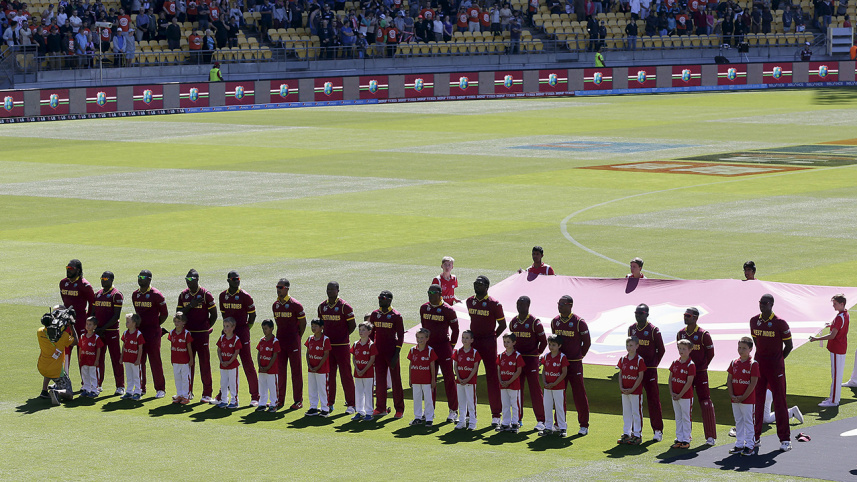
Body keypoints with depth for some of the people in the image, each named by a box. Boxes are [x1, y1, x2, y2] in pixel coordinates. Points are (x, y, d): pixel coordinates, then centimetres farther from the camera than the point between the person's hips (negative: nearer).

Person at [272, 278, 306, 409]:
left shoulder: (295, 305, -10)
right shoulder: (275, 305, 8)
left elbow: (303, 323, -3)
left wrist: (297, 337, 1)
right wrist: (281, 335, 14)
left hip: (293, 342, -6)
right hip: (280, 341, 6)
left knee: (296, 371, -1)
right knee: (280, 370, 9)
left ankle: (298, 401, 3)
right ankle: (280, 400, 16)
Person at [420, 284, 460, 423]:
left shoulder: (448, 310, -8)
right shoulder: (424, 308, 7)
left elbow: (455, 329, 1)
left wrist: (451, 345, -1)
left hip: (444, 346, -5)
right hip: (428, 346, 5)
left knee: (449, 378, -3)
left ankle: (453, 411, 2)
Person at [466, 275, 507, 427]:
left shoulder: (494, 304, -8)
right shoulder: (470, 301, 9)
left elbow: (502, 325, -1)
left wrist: (491, 338, -4)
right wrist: (472, 336, 12)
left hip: (488, 343, -5)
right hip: (472, 342, 5)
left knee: (492, 377, -2)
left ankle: (496, 415, 2)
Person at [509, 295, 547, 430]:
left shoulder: (535, 322, -8)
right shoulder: (513, 322, 8)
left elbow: (543, 341, -1)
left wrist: (537, 353, 2)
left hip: (531, 359, -5)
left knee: (535, 389, -6)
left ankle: (541, 420, -4)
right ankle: (518, 419, 15)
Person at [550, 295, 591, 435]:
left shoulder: (579, 322, -8)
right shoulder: (555, 322, 7)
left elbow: (587, 342, 0)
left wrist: (579, 356, 4)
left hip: (574, 363, -5)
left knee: (579, 394, -2)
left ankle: (584, 425, 4)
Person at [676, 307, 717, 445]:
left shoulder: (703, 335, -10)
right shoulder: (681, 334, 6)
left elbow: (710, 353, -2)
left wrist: (700, 367, -1)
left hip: (700, 372, -5)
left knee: (705, 402, -7)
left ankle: (711, 436, -3)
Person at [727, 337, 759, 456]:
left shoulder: (753, 364, -9)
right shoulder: (734, 363, 7)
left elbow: (753, 383, -12)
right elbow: (729, 380, 8)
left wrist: (743, 397, -15)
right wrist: (731, 395, -4)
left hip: (747, 399, -5)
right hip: (735, 399, 6)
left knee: (748, 421, -1)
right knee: (738, 421, 12)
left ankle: (749, 446, 5)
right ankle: (739, 445, 19)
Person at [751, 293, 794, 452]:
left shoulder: (780, 323, -11)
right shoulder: (754, 321, 4)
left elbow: (789, 345, -2)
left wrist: (777, 360, 3)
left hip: (775, 366, -5)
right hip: (759, 365, 5)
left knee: (779, 401, -1)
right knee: (757, 400, 6)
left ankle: (784, 439, 3)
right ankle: (755, 437, 13)